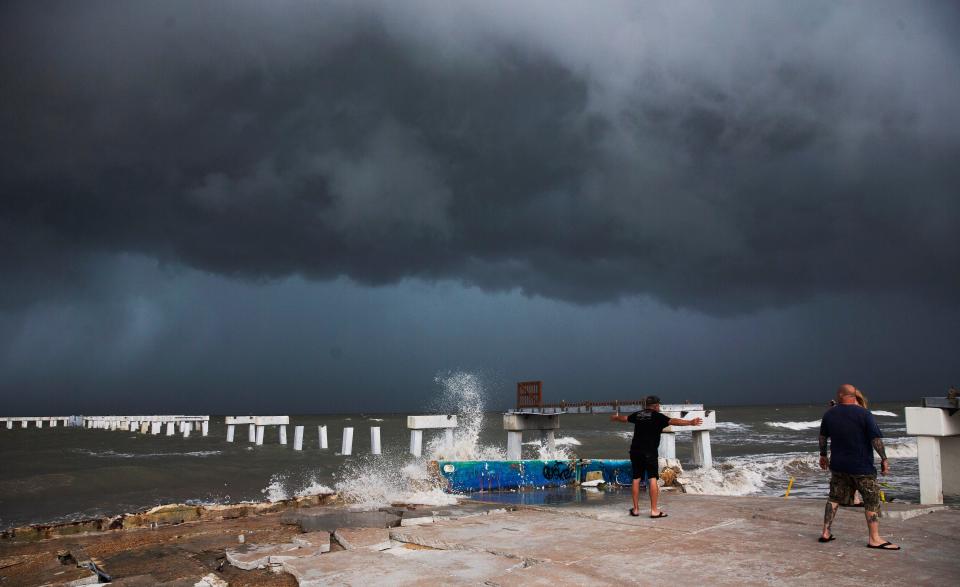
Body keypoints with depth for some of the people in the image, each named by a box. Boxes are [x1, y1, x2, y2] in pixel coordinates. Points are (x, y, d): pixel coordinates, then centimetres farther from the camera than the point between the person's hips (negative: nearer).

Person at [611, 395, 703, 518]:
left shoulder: (638, 415, 12)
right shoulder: (657, 416, -4)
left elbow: (624, 418, 31)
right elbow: (672, 421, -20)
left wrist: (615, 418, 52)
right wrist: (690, 422, -27)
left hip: (635, 451, 5)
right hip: (649, 452, -5)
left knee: (636, 479, 11)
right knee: (653, 479, -2)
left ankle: (635, 509, 18)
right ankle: (654, 510, -5)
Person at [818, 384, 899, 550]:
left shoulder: (829, 414, 3)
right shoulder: (864, 414, -11)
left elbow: (823, 437, 14)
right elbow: (876, 438, -14)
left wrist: (823, 455, 27)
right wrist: (884, 458, -6)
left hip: (838, 465, 4)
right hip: (861, 467, -4)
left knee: (834, 498, 13)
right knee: (872, 499, 6)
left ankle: (825, 532, 14)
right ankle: (874, 538, 5)